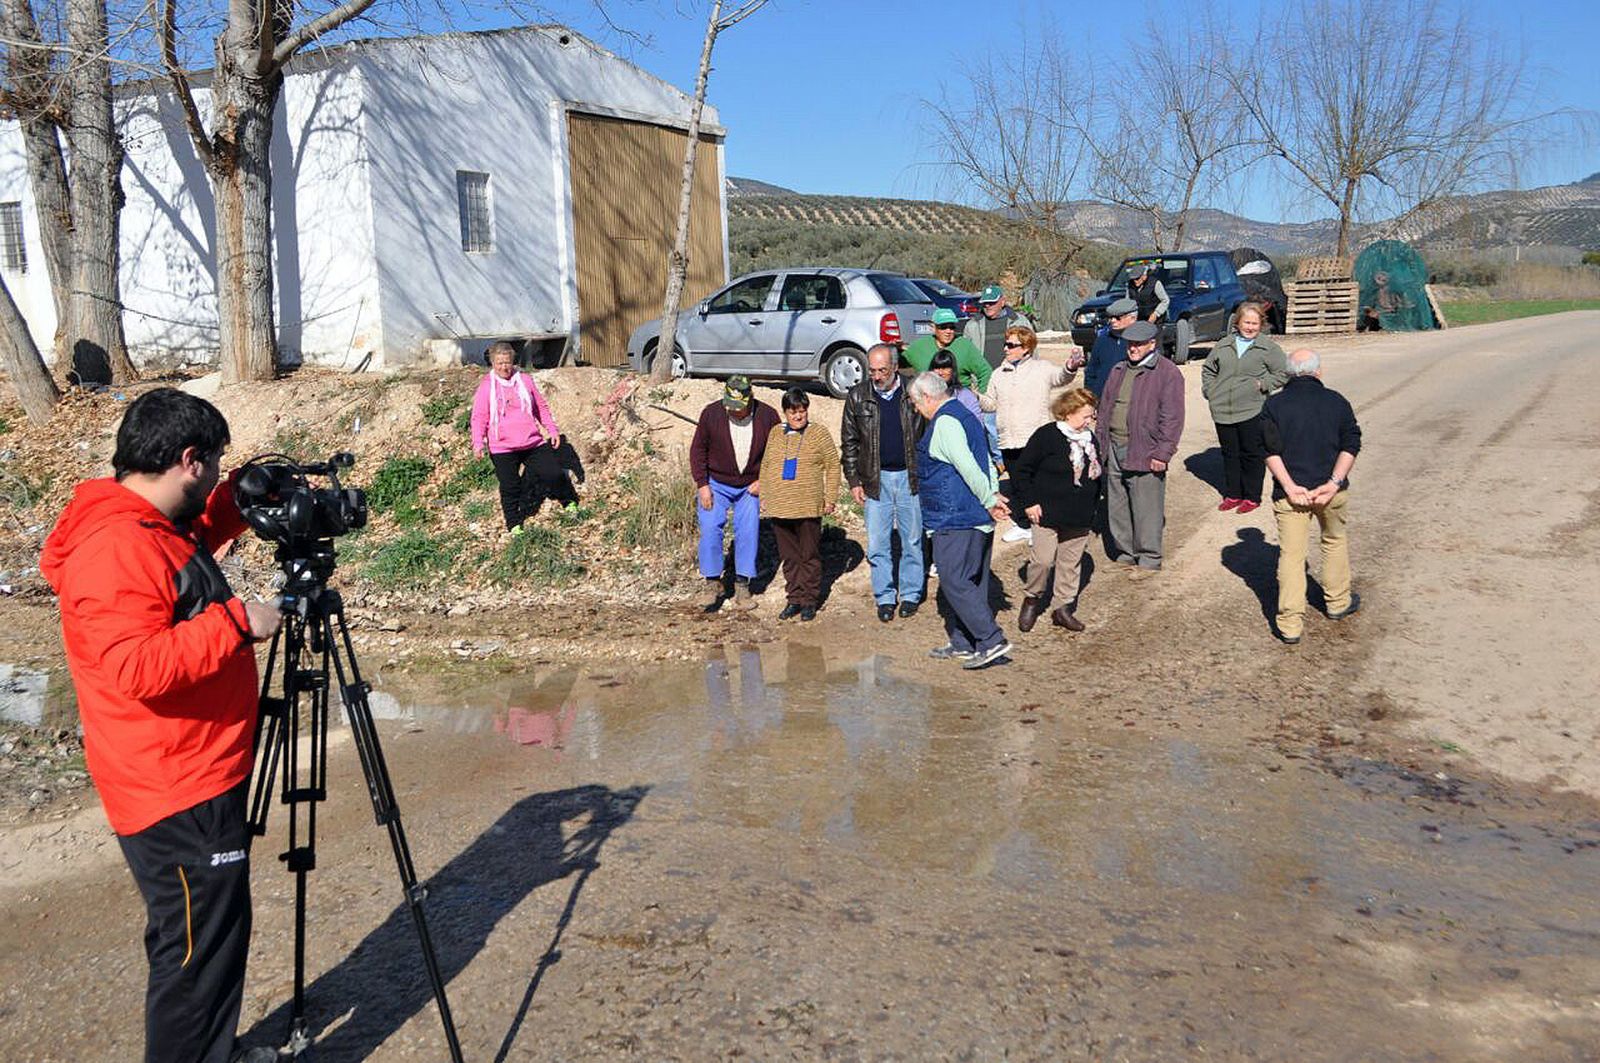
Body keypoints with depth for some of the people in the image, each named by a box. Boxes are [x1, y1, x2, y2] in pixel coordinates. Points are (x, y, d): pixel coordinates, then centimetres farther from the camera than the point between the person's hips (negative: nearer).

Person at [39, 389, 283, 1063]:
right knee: (199, 949, 1)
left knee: (212, 936, 22)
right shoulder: (114, 551, -23)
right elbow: (139, 668, -31)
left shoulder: (152, 527, 8)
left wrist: (240, 499, 15)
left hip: (200, 776, 11)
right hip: (176, 793, -11)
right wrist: (235, 621, -25)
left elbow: (194, 542, 31)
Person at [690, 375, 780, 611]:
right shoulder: (711, 414, -12)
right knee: (710, 530, -9)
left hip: (750, 486, 1)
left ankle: (742, 586, 8)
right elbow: (698, 450, -4)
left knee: (748, 533, -2)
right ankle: (712, 583, 3)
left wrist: (763, 480, -8)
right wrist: (702, 485, -9)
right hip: (715, 484, -1)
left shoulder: (767, 416, -11)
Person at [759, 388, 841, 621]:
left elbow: (832, 466, 1)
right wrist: (763, 496, 13)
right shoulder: (775, 433, 9)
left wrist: (830, 497, -3)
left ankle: (810, 600, 15)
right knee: (789, 556, 10)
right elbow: (765, 466, 17)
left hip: (809, 507, -3)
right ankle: (795, 599, 20)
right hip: (779, 507, 3)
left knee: (810, 556, 5)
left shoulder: (819, 433, 0)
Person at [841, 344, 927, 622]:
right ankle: (884, 597, 17)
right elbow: (849, 443, 5)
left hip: (910, 477, 0)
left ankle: (910, 594, 23)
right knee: (878, 544, 4)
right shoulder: (857, 397, 0)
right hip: (875, 480, 1)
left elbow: (928, 434, 5)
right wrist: (853, 481, 0)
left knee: (912, 540, 9)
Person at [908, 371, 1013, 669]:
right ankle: (962, 644, 22)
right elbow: (985, 460, 18)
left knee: (954, 581, -7)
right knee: (970, 582, 14)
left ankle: (992, 641, -8)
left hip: (955, 519, -11)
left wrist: (989, 501, -14)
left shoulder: (944, 423, -15)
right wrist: (994, 493, 7)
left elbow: (968, 468, -22)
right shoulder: (964, 416, 18)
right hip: (976, 519, 11)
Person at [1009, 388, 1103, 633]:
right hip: (1048, 514, -6)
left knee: (1071, 563, 12)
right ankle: (1031, 599, 17)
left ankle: (1065, 608, 23)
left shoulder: (1089, 438, 8)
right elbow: (1020, 470, -11)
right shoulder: (1046, 436, -13)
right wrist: (1029, 502, -12)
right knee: (1043, 560, -7)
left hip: (1079, 518, 6)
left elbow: (1096, 473, 20)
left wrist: (1092, 505, 15)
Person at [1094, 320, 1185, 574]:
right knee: (1117, 507, 12)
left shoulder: (1168, 373, -5)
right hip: (1114, 449, 7)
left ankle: (1149, 560, 7)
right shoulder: (1118, 371, 17)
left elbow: (1172, 418, -10)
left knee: (1146, 511, -3)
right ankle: (1123, 554, 24)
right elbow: (1105, 409, 22)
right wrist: (1099, 443, 17)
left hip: (1144, 453, -7)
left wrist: (1163, 453, -15)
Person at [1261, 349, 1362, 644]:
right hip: (1331, 489, 1)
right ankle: (1338, 602, 38)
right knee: (1335, 541, 24)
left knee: (1291, 554, 2)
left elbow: (1271, 450, -10)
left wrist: (1290, 487, -13)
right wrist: (1334, 483, -11)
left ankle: (1291, 624, 0)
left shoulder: (1274, 405, -2)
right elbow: (1351, 445, -5)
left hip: (1289, 492, -1)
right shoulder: (1336, 401, 2)